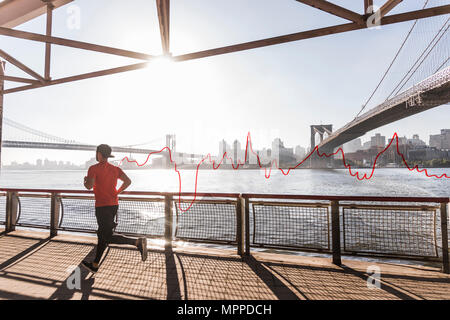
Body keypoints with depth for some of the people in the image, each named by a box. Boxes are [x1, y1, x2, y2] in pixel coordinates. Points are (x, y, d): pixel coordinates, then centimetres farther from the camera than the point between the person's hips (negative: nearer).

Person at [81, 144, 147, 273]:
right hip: (114, 204, 7)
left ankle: (138, 242, -23)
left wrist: (85, 180, 4)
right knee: (102, 234, 18)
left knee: (108, 236, -6)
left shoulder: (94, 168, -8)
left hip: (102, 206, -7)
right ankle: (94, 265, 31)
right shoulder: (115, 169, 9)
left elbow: (89, 186, -18)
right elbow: (128, 181, -1)